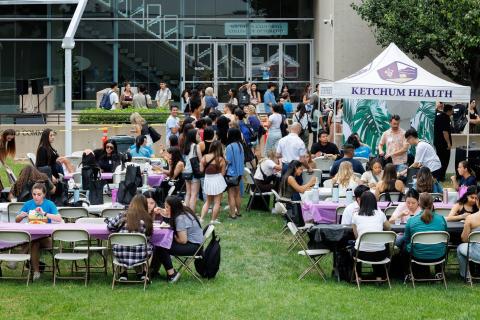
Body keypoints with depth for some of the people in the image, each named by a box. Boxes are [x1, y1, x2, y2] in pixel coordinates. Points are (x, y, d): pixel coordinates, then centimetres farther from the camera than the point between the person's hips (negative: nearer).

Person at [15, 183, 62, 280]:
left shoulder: (49, 204, -1)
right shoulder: (28, 204, 6)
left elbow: (59, 219, -14)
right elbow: (17, 220, 11)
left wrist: (44, 213, -23)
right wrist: (22, 215, -12)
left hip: (46, 235, -2)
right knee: (34, 243, -31)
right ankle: (36, 271, -22)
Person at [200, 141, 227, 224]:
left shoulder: (205, 157, -7)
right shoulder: (221, 160, -13)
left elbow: (201, 170, -3)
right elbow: (223, 173, -7)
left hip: (207, 180, 4)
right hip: (217, 181, -4)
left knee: (208, 201, 20)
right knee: (217, 202, 9)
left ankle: (201, 218, 12)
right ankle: (213, 220, 12)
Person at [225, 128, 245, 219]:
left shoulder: (229, 147, -19)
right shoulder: (240, 145, 2)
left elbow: (228, 161, -19)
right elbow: (243, 159, 9)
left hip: (231, 173, -7)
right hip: (239, 173, 7)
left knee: (231, 195, 0)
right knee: (237, 194, 17)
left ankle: (233, 214, 2)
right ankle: (238, 212, 25)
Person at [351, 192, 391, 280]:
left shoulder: (356, 216, 2)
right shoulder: (380, 214, 5)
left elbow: (356, 235, 9)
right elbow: (388, 228, 23)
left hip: (362, 253, -1)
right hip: (379, 254, 1)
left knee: (355, 251, 35)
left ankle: (358, 276, 30)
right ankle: (379, 277, 30)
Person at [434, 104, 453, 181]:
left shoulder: (438, 117, 11)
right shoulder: (445, 119, -18)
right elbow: (445, 132, -24)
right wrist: (449, 143, -22)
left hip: (437, 142, 9)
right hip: (444, 143, -9)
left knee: (439, 159, 18)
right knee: (445, 160, -3)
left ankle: (436, 175, 21)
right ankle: (440, 177, -4)